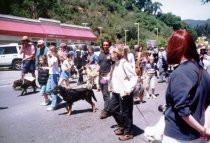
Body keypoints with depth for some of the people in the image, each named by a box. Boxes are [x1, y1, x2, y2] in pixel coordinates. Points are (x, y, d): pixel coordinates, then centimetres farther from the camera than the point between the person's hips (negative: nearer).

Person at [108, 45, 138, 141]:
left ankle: (128, 133, 22)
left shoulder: (124, 63, -17)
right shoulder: (115, 64, 9)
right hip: (116, 92, 9)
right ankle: (122, 126, 38)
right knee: (112, 108, 18)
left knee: (125, 113, 4)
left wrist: (129, 89, -24)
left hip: (124, 93, -9)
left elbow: (134, 77, -20)